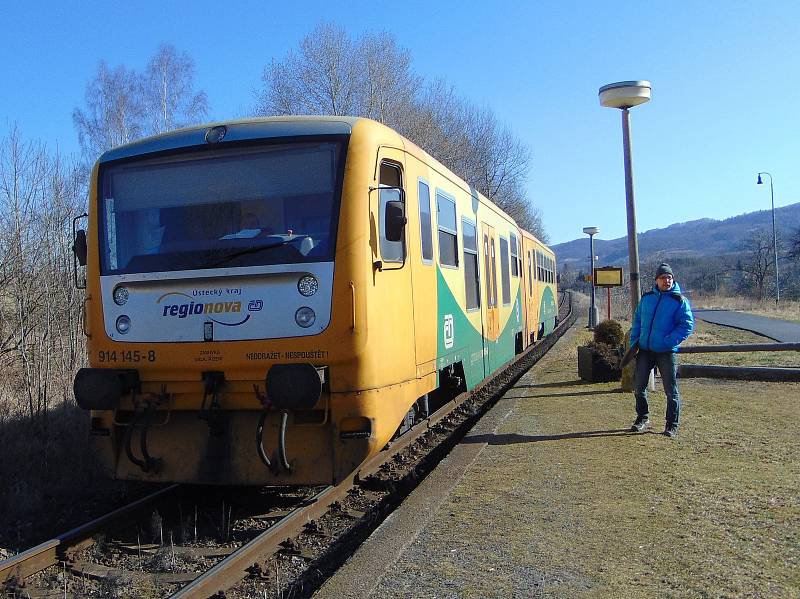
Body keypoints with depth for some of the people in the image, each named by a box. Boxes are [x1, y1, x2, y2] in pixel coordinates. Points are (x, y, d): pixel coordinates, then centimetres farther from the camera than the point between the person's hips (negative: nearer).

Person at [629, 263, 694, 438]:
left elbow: (687, 325, -10)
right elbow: (637, 321, 16)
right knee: (638, 386, 9)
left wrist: (669, 341, -20)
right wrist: (634, 341, 5)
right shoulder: (646, 298, 9)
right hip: (645, 350, 4)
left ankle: (672, 425, 14)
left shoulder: (679, 301, -4)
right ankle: (643, 419, 27)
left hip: (667, 352, -4)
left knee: (671, 390, 2)